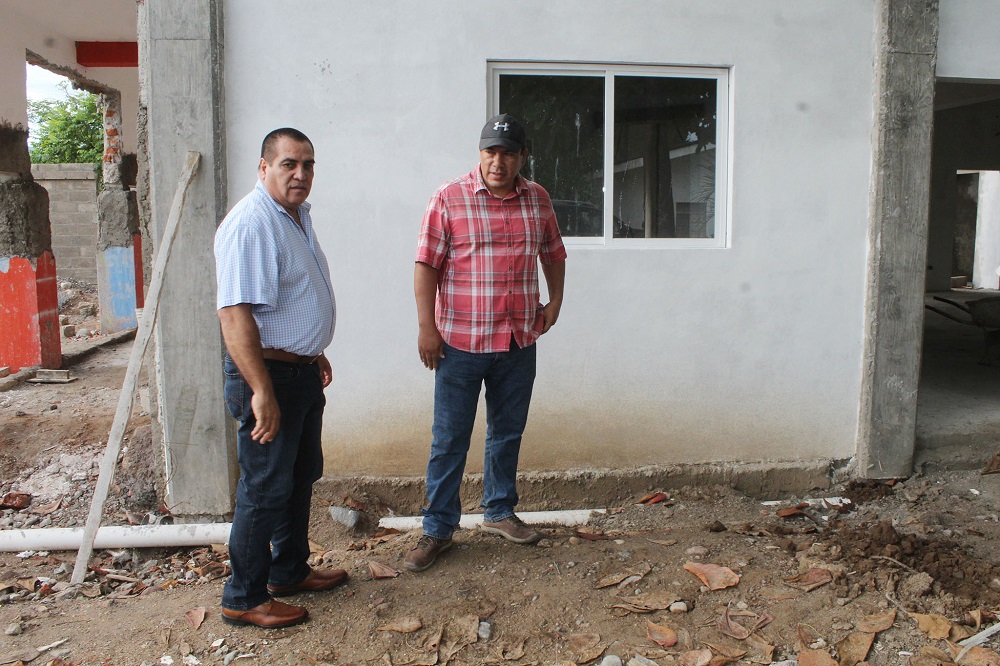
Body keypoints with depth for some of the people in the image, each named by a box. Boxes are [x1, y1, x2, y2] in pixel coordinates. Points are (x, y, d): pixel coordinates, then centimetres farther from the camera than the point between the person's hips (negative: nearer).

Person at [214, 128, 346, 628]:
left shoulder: (298, 216, 12)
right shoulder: (250, 223, -20)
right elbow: (235, 314, -27)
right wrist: (263, 393, -30)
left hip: (302, 371, 10)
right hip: (268, 376, -10)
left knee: (301, 477, 20)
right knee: (265, 490, 1)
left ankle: (290, 572, 36)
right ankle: (244, 599, 17)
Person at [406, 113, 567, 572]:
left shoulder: (537, 199, 7)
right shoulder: (449, 199, -6)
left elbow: (553, 253, 20)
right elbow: (426, 264, -8)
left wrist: (555, 300, 11)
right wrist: (426, 327, -13)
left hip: (519, 342, 5)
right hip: (461, 342, -4)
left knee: (508, 432, 17)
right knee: (450, 439, 3)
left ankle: (499, 512, 34)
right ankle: (437, 529, 16)